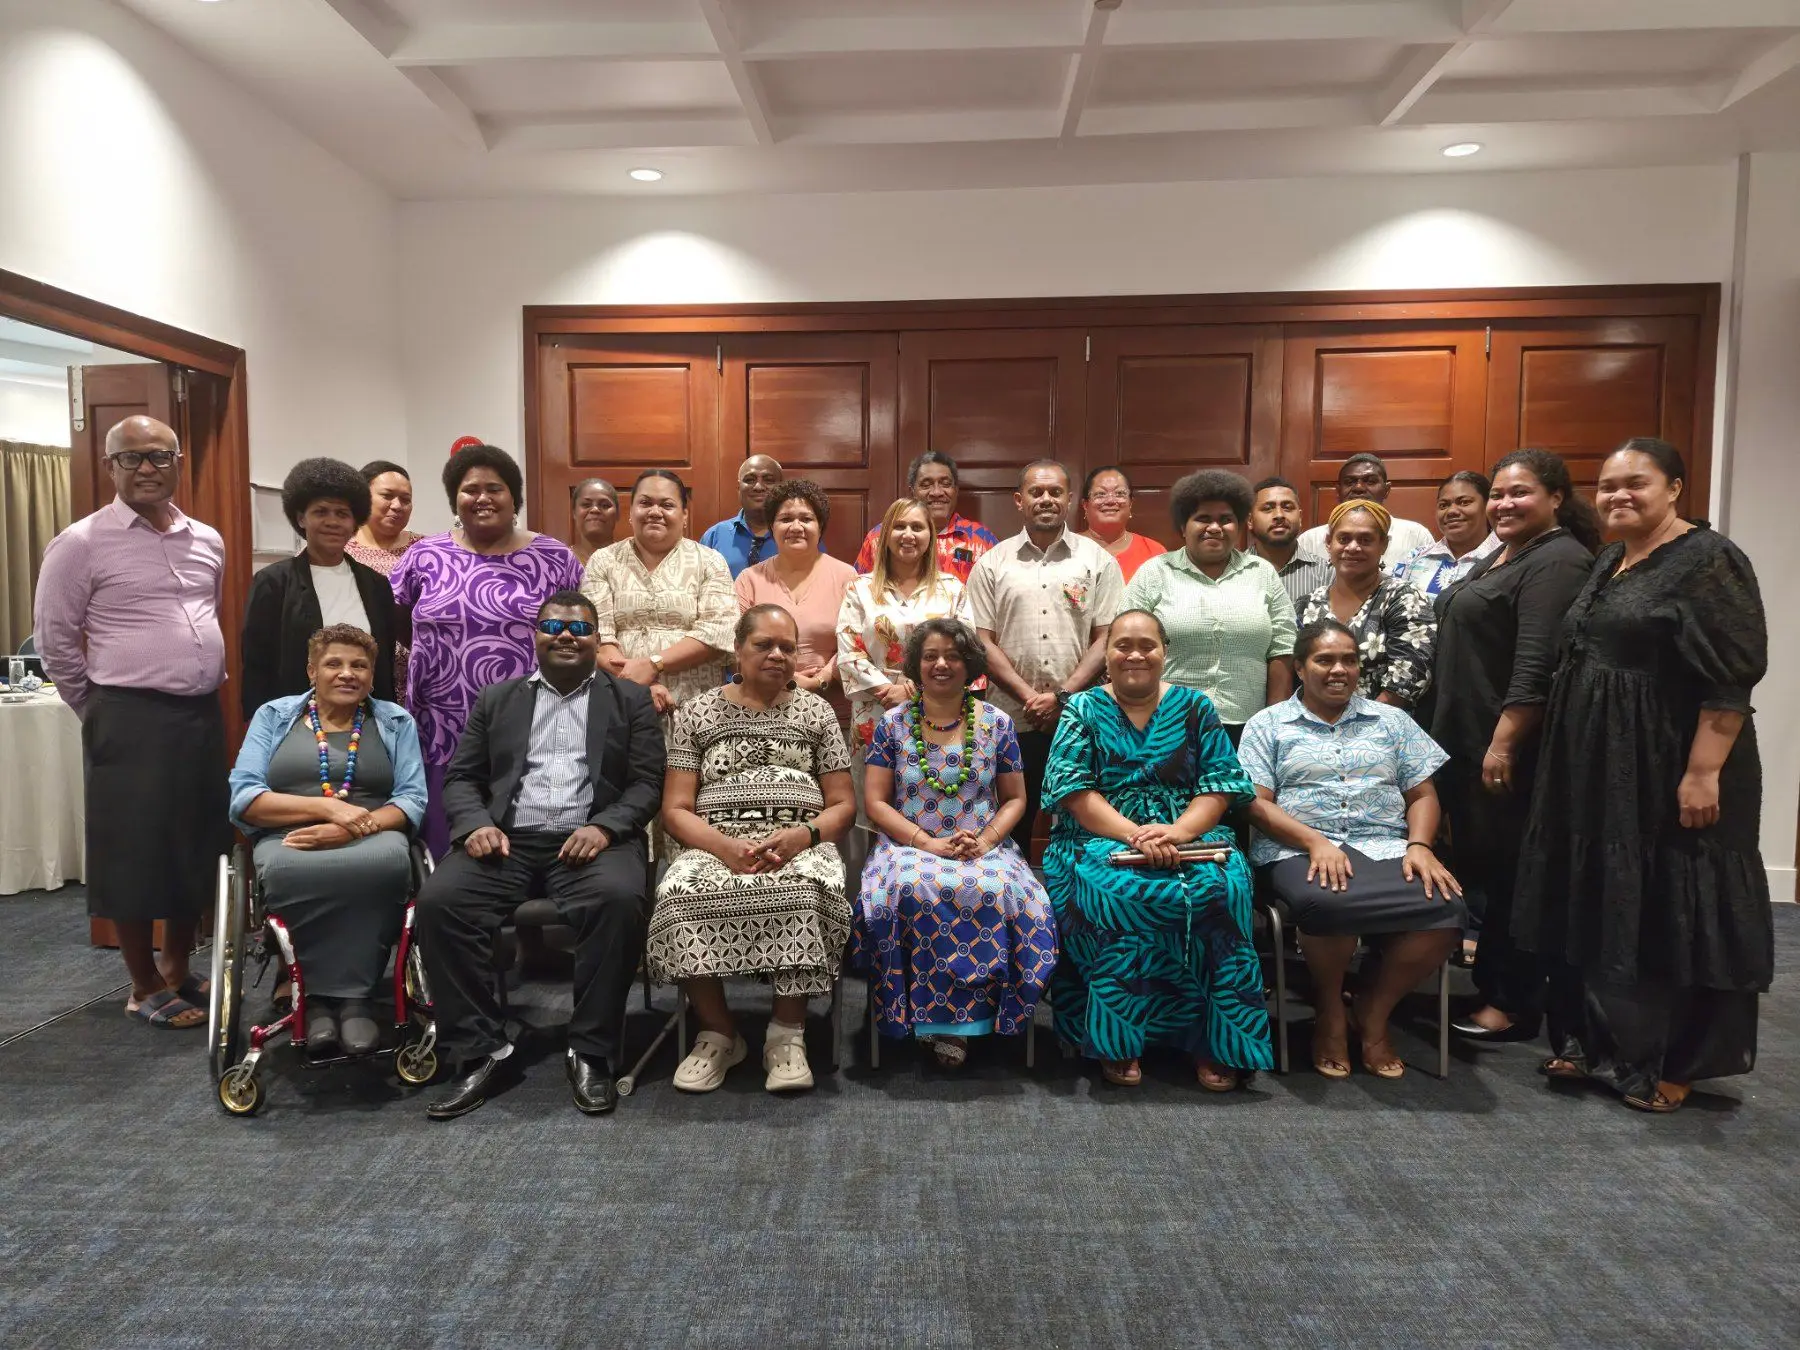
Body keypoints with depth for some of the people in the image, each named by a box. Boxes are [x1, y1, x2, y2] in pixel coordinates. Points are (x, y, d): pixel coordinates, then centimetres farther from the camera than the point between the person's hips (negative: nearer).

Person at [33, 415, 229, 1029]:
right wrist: (103, 713, 0)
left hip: (204, 716, 6)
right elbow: (54, 640, -3)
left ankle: (176, 970, 30)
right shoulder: (81, 543, -6)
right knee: (135, 854, 4)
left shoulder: (208, 541, 9)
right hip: (131, 722, -5)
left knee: (198, 848, 13)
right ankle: (145, 988, 18)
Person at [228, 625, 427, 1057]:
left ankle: (337, 993, -23)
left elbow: (413, 800, 2)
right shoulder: (274, 716, 13)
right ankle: (345, 995, -20)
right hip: (288, 839, 0)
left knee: (389, 861, -37)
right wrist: (327, 807, -14)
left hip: (372, 840, 0)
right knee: (287, 871, -38)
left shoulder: (396, 722, 13)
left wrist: (350, 828, -17)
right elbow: (243, 798, 1)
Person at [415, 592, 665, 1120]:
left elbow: (649, 783, 4)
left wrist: (604, 827, -15)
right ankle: (483, 1052, -13)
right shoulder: (498, 698, 20)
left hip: (592, 838, -2)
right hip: (508, 838, 3)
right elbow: (461, 776, 15)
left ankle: (592, 1053, -19)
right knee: (438, 901, -25)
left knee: (619, 900, -34)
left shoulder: (631, 698, 13)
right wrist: (476, 823, -7)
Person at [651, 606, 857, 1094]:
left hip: (799, 845, 0)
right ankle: (719, 1033, -13)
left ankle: (787, 1034, -19)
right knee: (682, 895, -33)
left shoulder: (816, 711, 15)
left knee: (809, 890, -36)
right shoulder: (696, 713, 13)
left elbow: (843, 805, 11)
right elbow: (675, 810, 6)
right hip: (715, 844, 0)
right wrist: (725, 846, -15)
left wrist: (802, 835, -12)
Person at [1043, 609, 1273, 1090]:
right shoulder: (1083, 709, 8)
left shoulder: (1195, 707, 12)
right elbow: (1074, 791, -4)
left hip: (1189, 833, 2)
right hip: (1102, 837, -1)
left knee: (1220, 887, -31)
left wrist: (1178, 831, -16)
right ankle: (1118, 1041, -21)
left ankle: (1216, 1041, -19)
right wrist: (1135, 834, -19)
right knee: (1111, 889, -35)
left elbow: (1219, 785, 4)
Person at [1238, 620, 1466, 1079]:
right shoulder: (1268, 725, 11)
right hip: (1299, 851, -3)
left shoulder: (1391, 721, 21)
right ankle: (1330, 1011, -6)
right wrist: (1316, 842, -16)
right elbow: (1256, 803, 0)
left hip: (1386, 848, 3)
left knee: (1447, 907, -29)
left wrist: (1419, 845, -6)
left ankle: (1374, 1011, -4)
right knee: (1325, 903, -39)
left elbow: (1422, 795, 16)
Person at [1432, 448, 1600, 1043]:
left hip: (1509, 747, -10)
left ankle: (1514, 1004, 9)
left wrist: (1503, 743, -26)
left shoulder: (1557, 562, -14)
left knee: (1508, 869, -2)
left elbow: (1537, 668, -23)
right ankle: (1493, 975, 27)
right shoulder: (1502, 556, 18)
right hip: (1465, 740, 10)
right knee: (1475, 858, 15)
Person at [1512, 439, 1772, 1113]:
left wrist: (1703, 772, -23)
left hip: (1668, 772, -8)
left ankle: (1669, 1063, 18)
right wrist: (1569, 759, 17)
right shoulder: (1608, 563, 13)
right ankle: (1597, 1040, 27)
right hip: (1596, 768, 8)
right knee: (1597, 904, 14)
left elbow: (1733, 675, -18)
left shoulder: (1708, 560, -12)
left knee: (1668, 910, 3)